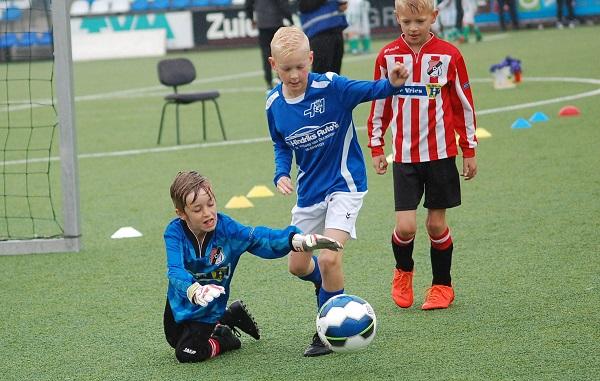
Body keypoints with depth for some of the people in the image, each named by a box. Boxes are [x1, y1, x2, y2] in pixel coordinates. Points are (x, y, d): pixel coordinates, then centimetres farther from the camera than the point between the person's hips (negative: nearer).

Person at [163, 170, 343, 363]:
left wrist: (298, 240, -52)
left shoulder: (226, 228, -27)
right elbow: (175, 271, -42)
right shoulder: (175, 232, -28)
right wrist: (194, 291, -64)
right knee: (174, 339, 28)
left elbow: (261, 238, -33)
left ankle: (224, 340, 15)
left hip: (207, 309, -2)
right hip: (179, 301, 2)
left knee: (188, 353, -14)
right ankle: (233, 315, 40)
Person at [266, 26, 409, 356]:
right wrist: (281, 174, -7)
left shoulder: (330, 87, -19)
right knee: (298, 265, 13)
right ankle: (329, 286, 49)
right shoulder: (274, 104, -5)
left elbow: (369, 90, -27)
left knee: (329, 258, -21)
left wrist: (392, 84, -49)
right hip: (309, 190, 6)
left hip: (344, 184, -6)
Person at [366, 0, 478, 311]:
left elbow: (463, 104, 4)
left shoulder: (448, 55, -4)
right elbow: (380, 103, 10)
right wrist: (376, 147, 9)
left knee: (436, 224, 4)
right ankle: (403, 271, 23)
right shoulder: (388, 56, -1)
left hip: (441, 152, 0)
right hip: (404, 155, 1)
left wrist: (469, 150, 6)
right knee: (406, 226, -7)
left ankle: (442, 286, 23)